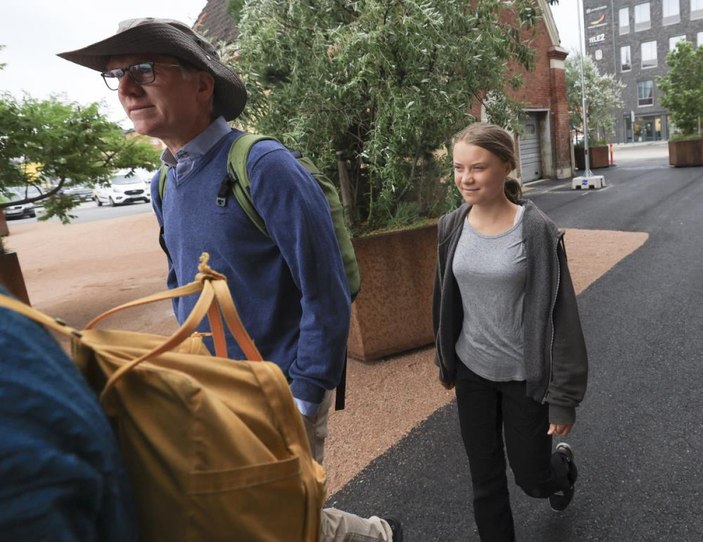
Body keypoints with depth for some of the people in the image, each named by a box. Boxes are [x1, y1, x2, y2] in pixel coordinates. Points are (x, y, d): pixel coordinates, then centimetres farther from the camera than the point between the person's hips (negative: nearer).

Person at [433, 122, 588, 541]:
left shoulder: (536, 230, -17)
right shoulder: (452, 227, -4)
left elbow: (561, 314, -14)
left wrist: (564, 396, -12)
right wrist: (445, 361, 16)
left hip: (525, 375, -3)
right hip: (472, 370, 4)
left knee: (531, 477, 15)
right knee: (485, 476, 15)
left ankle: (563, 464, 51)